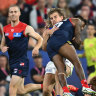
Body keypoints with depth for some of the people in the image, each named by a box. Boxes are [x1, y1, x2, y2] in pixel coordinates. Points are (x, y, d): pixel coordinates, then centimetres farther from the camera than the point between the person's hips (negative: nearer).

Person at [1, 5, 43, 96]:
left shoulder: (26, 28, -7)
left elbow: (40, 39, 2)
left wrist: (36, 48, -16)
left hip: (22, 61, -7)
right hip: (12, 61, 7)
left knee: (12, 86, -17)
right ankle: (43, 86, 31)